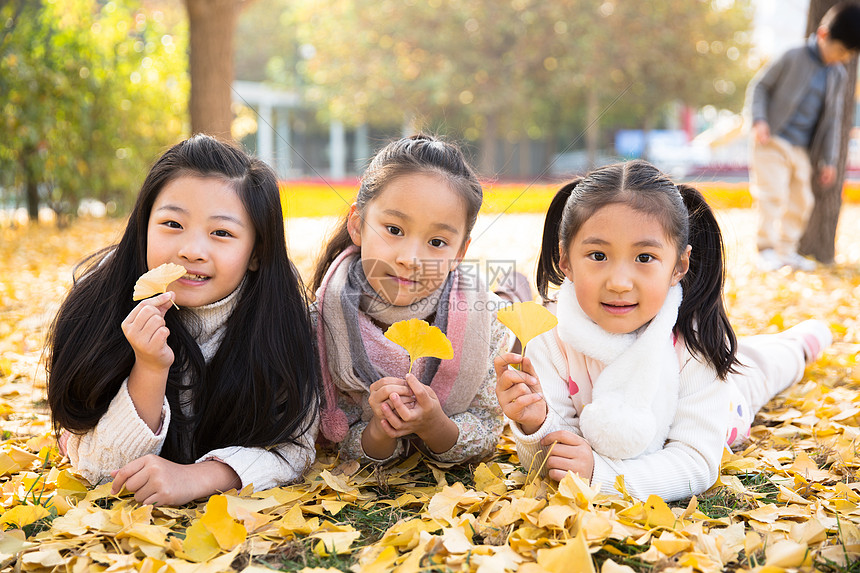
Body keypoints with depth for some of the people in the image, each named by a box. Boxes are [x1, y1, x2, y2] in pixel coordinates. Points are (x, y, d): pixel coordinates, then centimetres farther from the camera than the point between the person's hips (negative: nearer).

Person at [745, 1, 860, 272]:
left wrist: (828, 160, 12)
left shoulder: (838, 76, 10)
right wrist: (759, 120, -17)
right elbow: (759, 86, -2)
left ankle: (787, 251, 20)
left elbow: (832, 120, 14)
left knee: (802, 201, 8)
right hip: (772, 141, -6)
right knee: (773, 194, -15)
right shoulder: (793, 59, -7)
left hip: (802, 150, 6)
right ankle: (767, 250, -8)